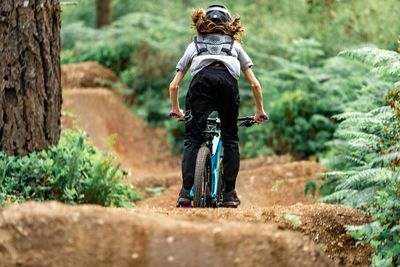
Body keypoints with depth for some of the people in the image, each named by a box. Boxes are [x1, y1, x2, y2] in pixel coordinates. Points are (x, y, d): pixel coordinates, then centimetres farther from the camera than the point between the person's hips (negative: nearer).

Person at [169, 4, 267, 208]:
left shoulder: (194, 45, 36)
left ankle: (186, 192, -10)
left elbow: (173, 86, 32)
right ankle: (229, 194, 7)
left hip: (201, 81, 0)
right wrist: (260, 111, 42)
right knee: (230, 138, 14)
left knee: (192, 138, 4)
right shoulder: (234, 45, 36)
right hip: (228, 81, 0)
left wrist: (176, 110, 48)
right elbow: (255, 85, 29)